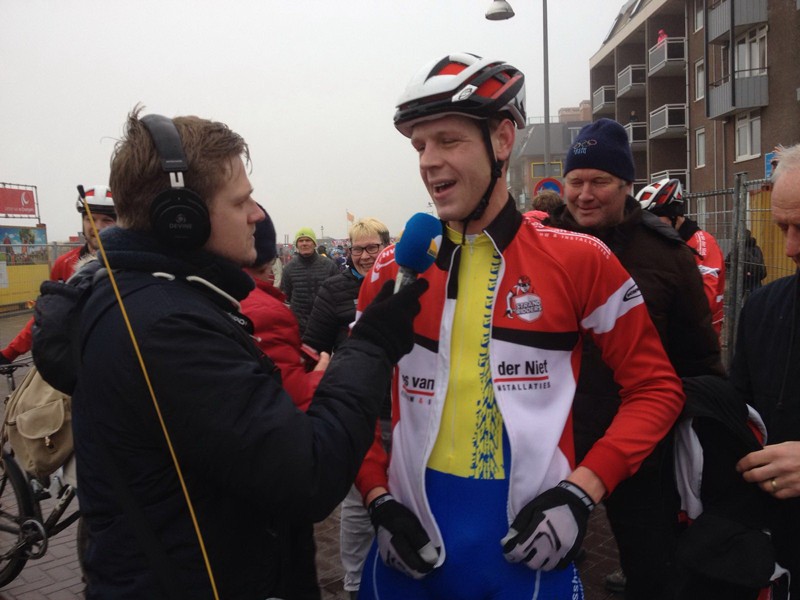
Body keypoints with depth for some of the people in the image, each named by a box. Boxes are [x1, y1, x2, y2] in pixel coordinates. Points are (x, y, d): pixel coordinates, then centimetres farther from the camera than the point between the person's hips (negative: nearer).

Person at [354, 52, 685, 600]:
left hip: (531, 550, -2)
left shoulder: (581, 262, -7)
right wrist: (378, 499, -3)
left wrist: (581, 492, -10)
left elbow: (657, 387, -1)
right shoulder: (393, 271, 0)